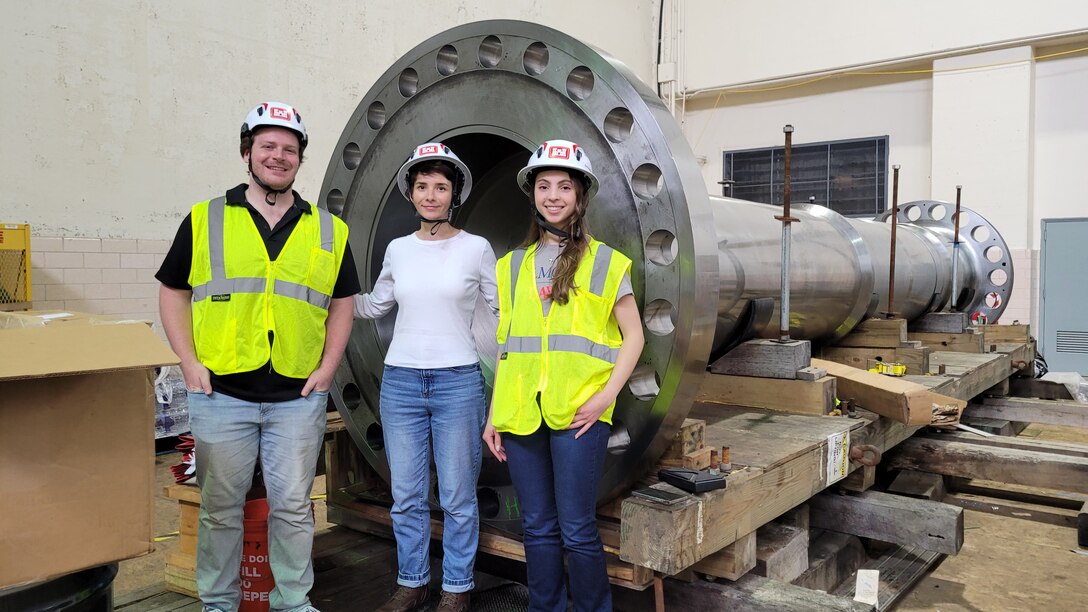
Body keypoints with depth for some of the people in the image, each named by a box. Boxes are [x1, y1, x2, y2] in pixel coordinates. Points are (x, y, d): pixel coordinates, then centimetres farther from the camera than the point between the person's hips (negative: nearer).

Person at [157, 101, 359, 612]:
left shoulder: (328, 230, 8)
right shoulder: (204, 220, 4)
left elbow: (342, 302, 13)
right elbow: (172, 292, 8)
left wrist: (328, 367, 2)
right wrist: (190, 363, -3)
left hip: (298, 396, 1)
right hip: (221, 393, 0)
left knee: (293, 506, 10)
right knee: (221, 507, 11)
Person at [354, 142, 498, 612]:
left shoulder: (476, 248, -2)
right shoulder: (398, 250, 8)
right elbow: (374, 305, 20)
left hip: (458, 382, -3)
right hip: (400, 381, 3)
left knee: (457, 498, 5)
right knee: (406, 496, 11)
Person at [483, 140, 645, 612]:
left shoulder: (604, 262, 3)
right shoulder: (513, 266, 14)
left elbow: (633, 336, 3)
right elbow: (506, 345, 15)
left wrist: (606, 395, -10)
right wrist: (494, 414, 10)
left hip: (577, 413, -3)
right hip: (521, 412, 4)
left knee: (576, 530, -2)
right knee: (537, 527, 11)